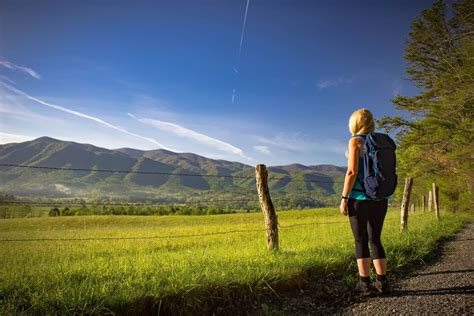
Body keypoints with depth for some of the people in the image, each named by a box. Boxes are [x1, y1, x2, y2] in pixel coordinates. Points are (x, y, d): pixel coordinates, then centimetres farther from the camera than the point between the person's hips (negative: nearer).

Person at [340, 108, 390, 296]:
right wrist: (381, 195, 20)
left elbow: (352, 172, -15)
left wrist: (344, 198, -11)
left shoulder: (356, 141, -7)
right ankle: (382, 282, 14)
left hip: (360, 198, -6)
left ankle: (364, 283, 6)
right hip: (379, 199, 6)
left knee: (361, 241, 1)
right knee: (375, 240, 13)